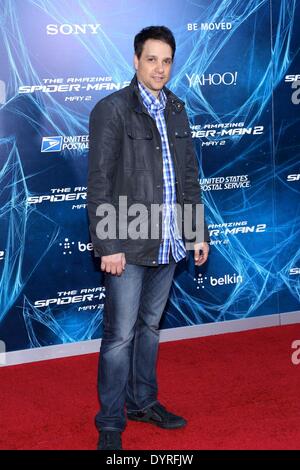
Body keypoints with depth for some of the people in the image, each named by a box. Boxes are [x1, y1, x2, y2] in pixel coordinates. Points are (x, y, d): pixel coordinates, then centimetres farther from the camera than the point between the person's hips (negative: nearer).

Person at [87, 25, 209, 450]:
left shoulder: (176, 110, 11)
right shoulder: (112, 109, -9)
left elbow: (189, 175, 16)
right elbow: (99, 183, -12)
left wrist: (199, 232, 14)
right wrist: (108, 245, -16)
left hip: (168, 243, 6)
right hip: (129, 244, -6)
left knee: (150, 326, 17)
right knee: (120, 335, -1)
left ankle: (143, 401, 32)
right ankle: (111, 422, 10)